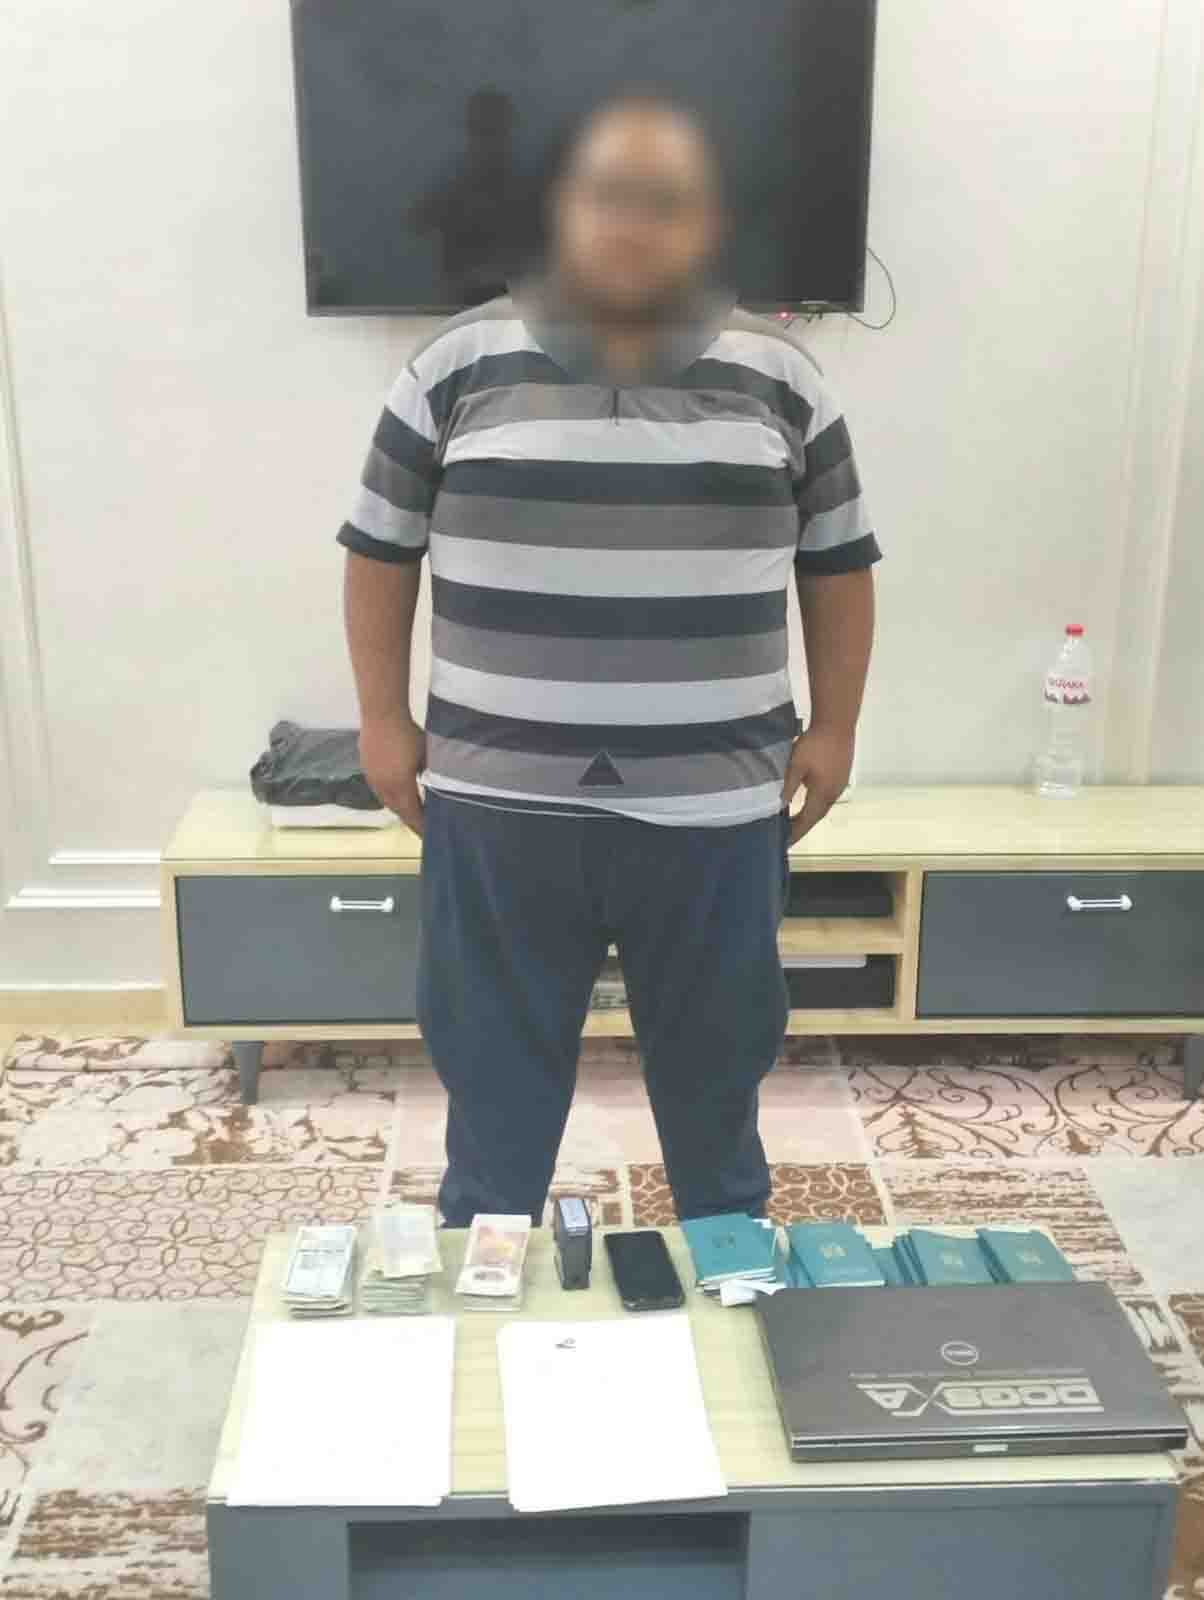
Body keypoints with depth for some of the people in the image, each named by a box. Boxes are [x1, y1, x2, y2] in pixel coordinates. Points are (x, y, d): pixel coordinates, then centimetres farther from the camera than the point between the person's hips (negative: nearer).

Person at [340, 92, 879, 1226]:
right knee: (493, 1052, 12)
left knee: (717, 1055, 16)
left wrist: (832, 729, 5)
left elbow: (837, 564, 9)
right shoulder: (457, 368, 0)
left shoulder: (779, 381, 3)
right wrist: (383, 720, 3)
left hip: (713, 804, 1)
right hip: (499, 799, 0)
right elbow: (381, 549, 6)